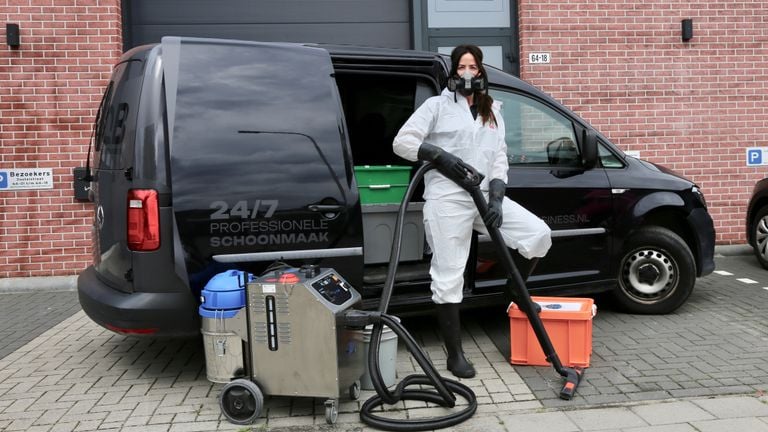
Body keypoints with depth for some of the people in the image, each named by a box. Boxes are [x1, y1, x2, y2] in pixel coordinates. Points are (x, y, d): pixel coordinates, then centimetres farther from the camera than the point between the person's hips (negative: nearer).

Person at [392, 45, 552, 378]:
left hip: (484, 197, 5)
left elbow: (499, 159, 12)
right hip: (447, 200, -5)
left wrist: (496, 198, -3)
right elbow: (402, 142, -3)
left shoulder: (492, 112, 19)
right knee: (449, 278, -3)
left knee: (539, 234, -8)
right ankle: (455, 355, 9)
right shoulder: (438, 105, 4)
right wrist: (440, 156, -16)